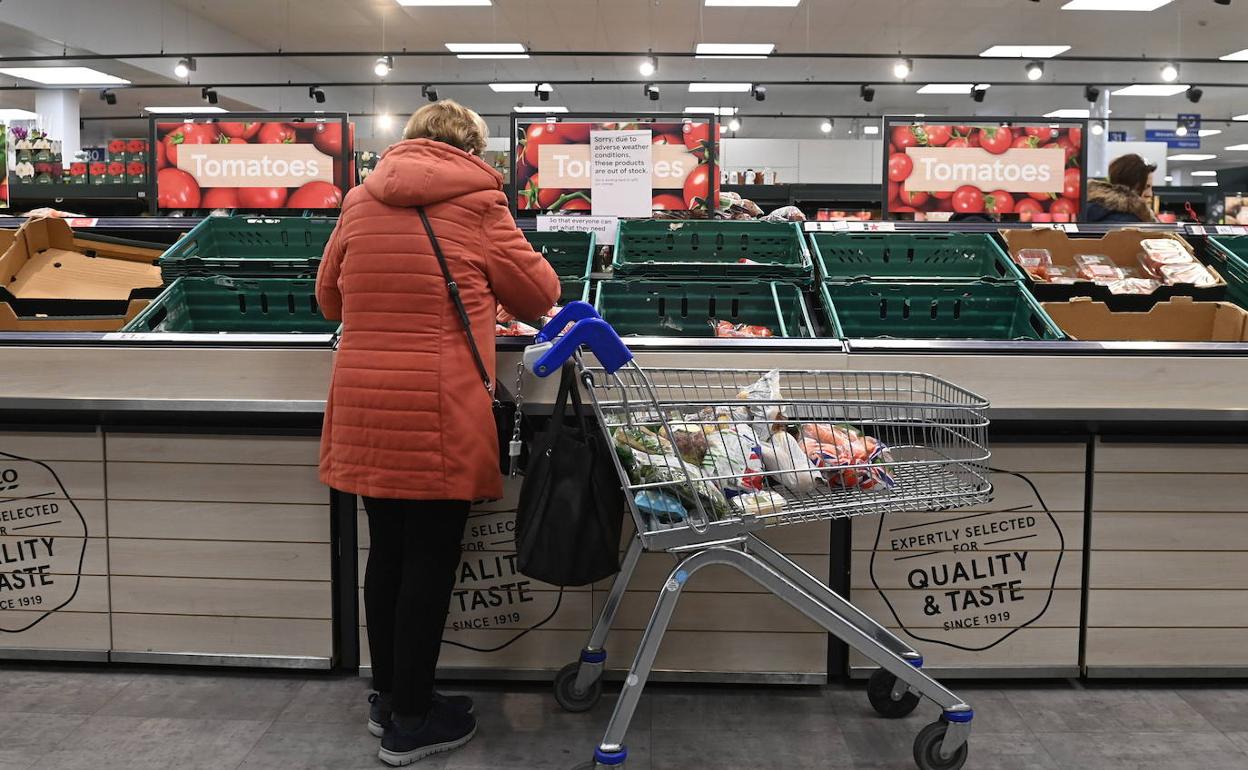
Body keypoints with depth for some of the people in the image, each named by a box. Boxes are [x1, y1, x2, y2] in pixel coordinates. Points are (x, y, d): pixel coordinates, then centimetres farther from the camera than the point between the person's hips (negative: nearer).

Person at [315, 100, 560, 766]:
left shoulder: (360, 199, 11)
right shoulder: (476, 201, -2)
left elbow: (329, 297, 20)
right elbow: (540, 295, 6)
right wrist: (490, 294, 27)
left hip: (365, 410, 5)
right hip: (438, 416, -5)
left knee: (386, 553, 16)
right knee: (430, 562, 4)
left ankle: (387, 696, 31)